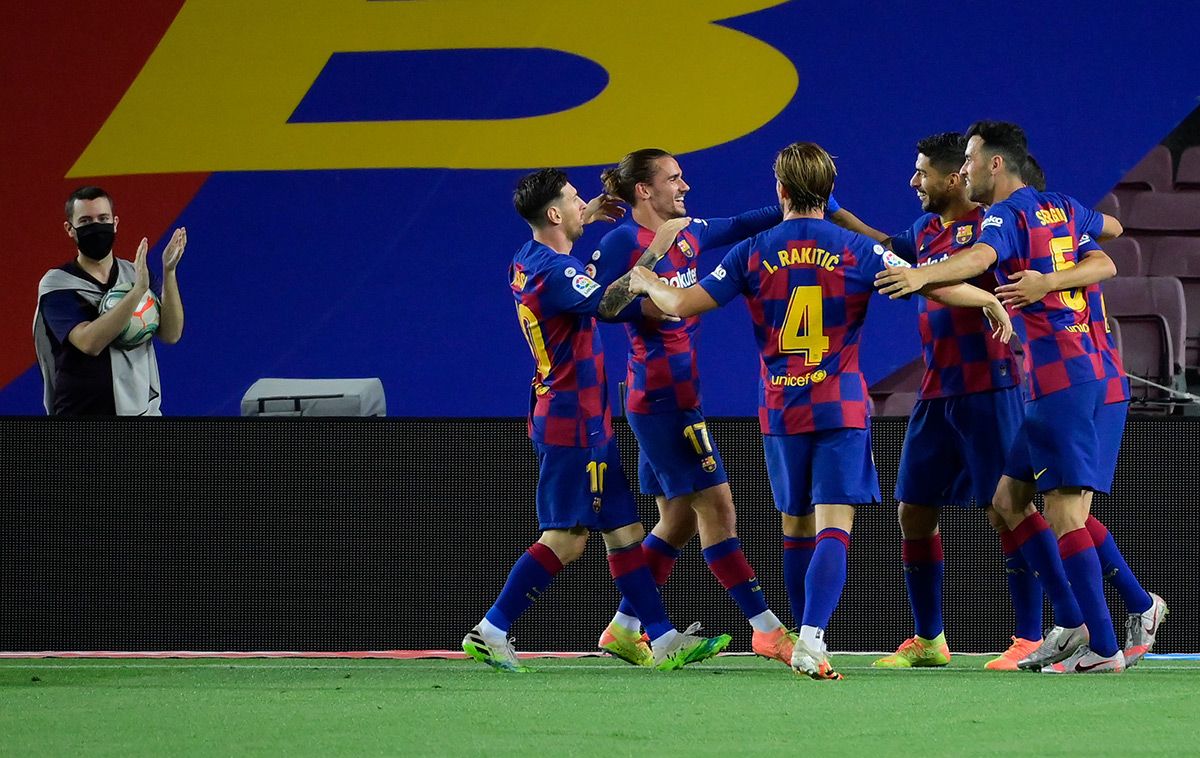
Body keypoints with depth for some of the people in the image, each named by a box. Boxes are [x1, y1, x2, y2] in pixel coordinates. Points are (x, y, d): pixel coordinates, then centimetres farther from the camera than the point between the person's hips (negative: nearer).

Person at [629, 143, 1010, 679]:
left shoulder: (753, 254, 0)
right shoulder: (854, 251, -3)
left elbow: (682, 304, 0)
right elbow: (932, 285, -7)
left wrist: (643, 281, 21)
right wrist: (991, 301, 9)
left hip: (780, 411, 2)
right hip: (841, 409, -2)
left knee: (795, 525, 17)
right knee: (833, 529, -9)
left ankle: (804, 634, 26)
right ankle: (811, 639, -26)